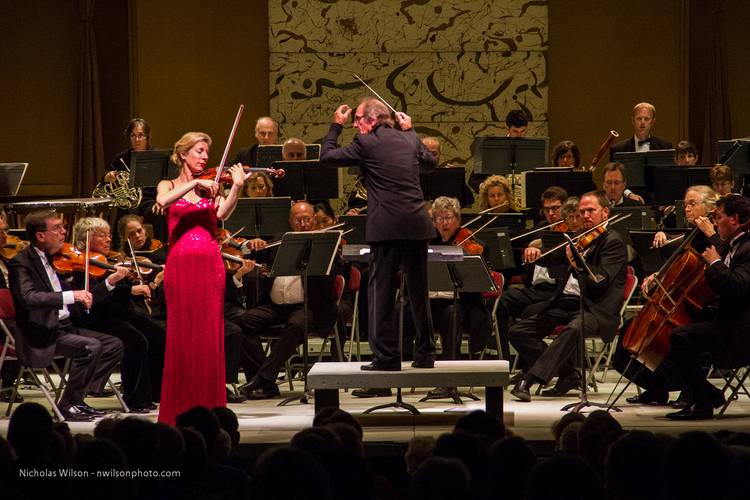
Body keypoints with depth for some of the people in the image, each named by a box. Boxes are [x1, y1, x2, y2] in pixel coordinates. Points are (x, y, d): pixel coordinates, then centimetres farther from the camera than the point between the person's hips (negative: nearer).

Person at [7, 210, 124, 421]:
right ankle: (67, 405, -13)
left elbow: (81, 300, 21)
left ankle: (77, 398, 3)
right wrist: (71, 296, -34)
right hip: (42, 334, -9)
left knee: (114, 345, 1)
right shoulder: (21, 263, -11)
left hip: (65, 326, 9)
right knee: (91, 347, -27)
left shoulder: (53, 260, 15)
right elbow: (29, 297, -29)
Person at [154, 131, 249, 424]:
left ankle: (209, 404, 4)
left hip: (209, 264, 1)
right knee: (181, 334, -1)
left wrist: (236, 186, -21)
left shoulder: (211, 187, 13)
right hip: (180, 264, -1)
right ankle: (179, 408, 5)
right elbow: (163, 201, -14)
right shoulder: (169, 185, 11)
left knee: (210, 333, -1)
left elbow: (223, 214, -7)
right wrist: (194, 183, -18)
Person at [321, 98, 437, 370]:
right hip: (417, 225, 6)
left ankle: (386, 357, -5)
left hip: (386, 226, -5)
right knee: (419, 291, 13)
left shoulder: (366, 143, -4)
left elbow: (327, 156, 3)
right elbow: (430, 162, 31)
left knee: (381, 290, -1)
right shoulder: (409, 140, 12)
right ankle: (425, 354, 18)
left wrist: (336, 125, 16)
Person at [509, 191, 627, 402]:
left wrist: (577, 264, -32)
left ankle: (529, 380, -44)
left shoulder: (613, 241, -2)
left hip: (595, 309, -8)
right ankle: (568, 373, -3)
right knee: (517, 332, -5)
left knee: (573, 329, -41)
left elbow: (601, 282, -16)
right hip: (565, 303, 8)